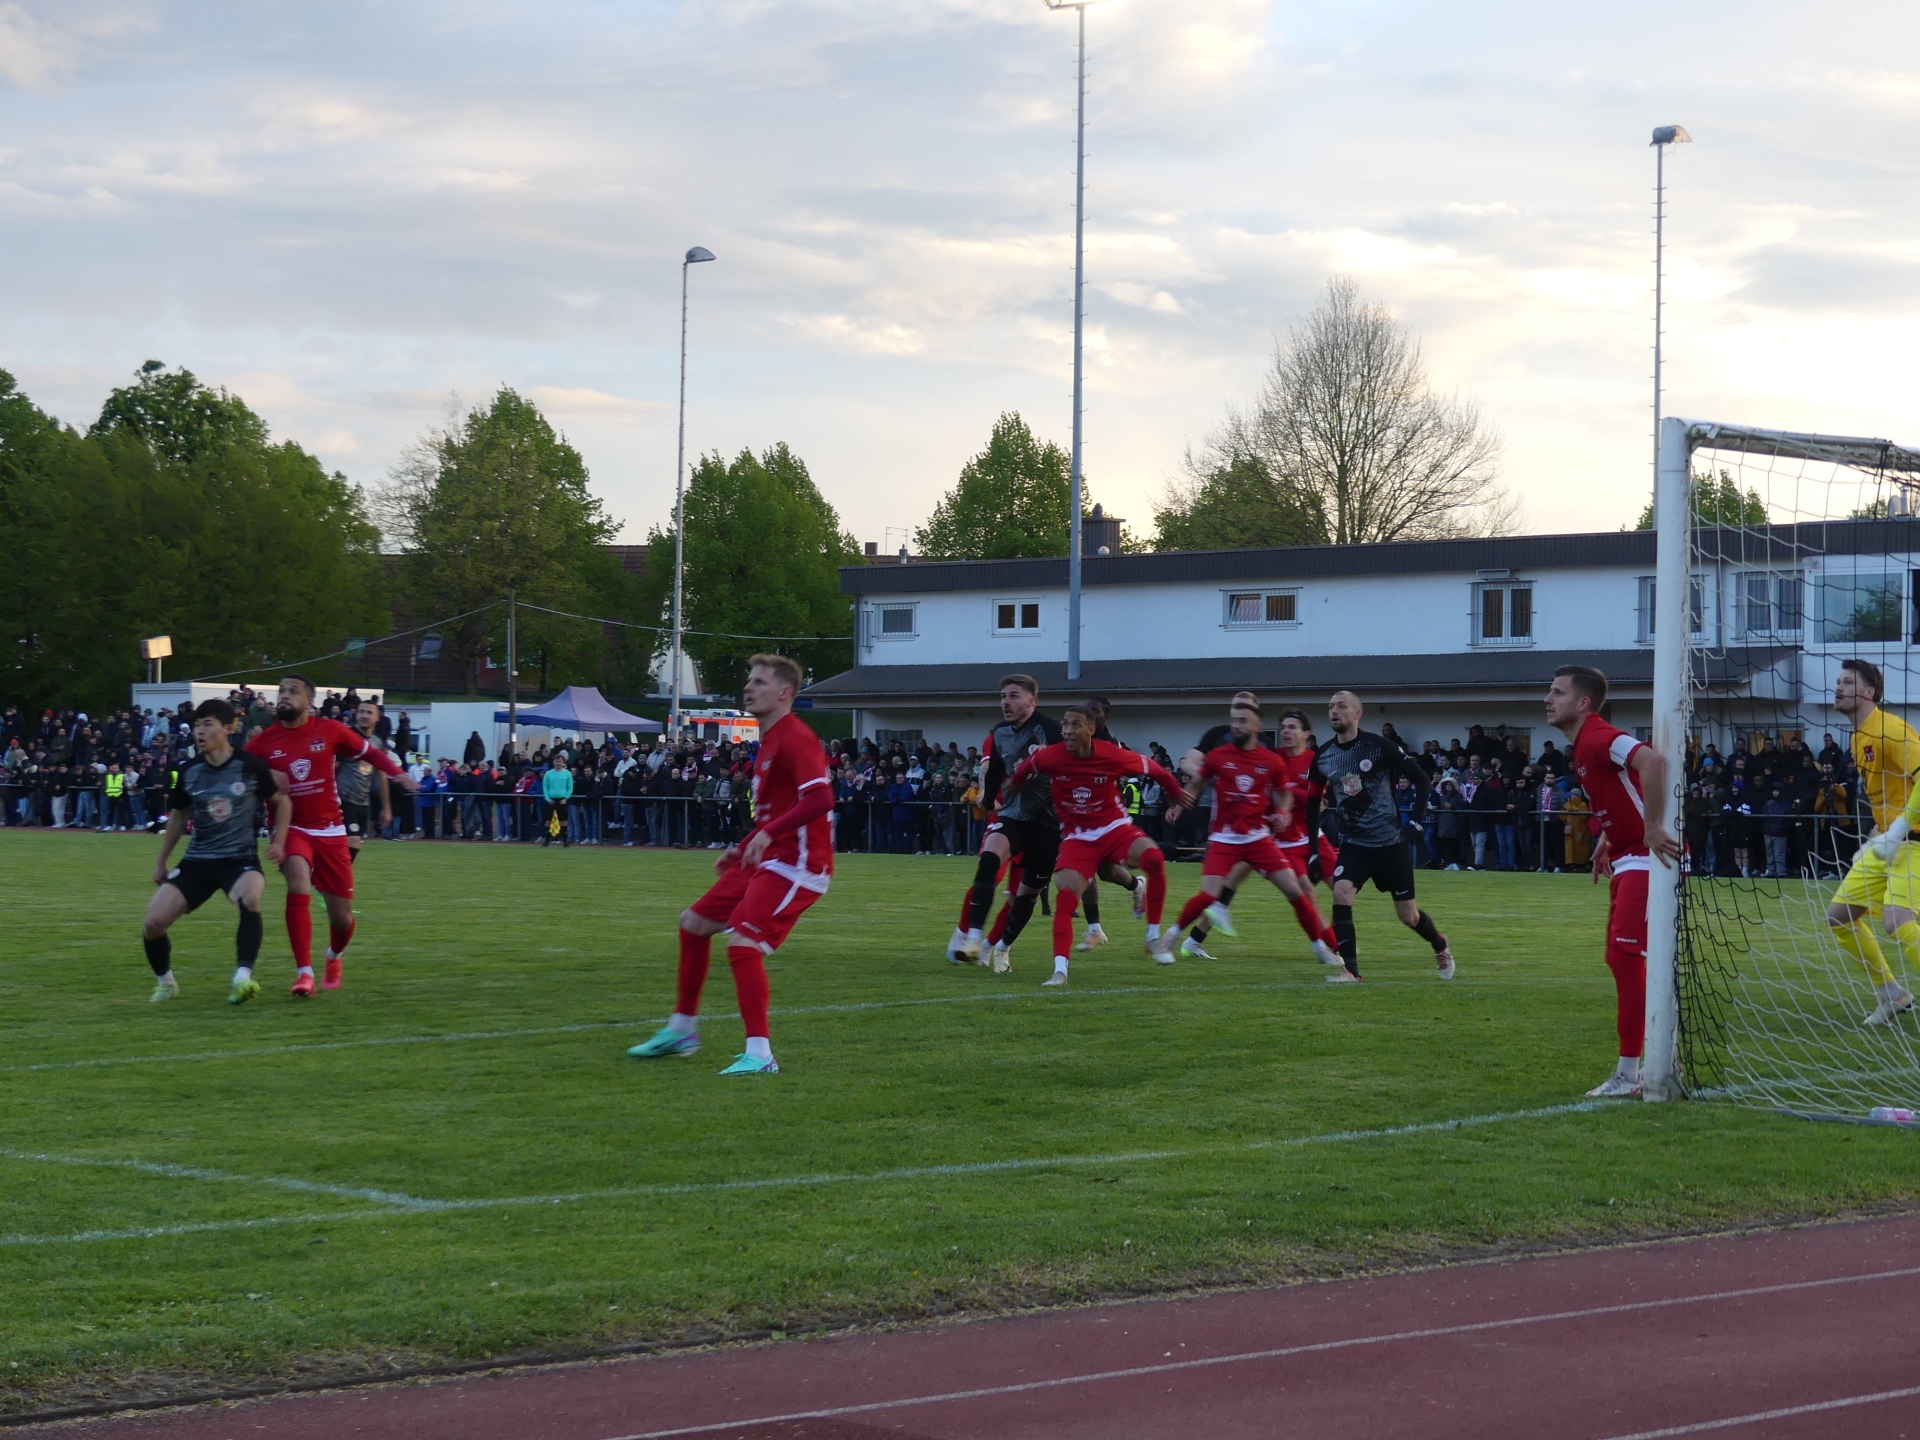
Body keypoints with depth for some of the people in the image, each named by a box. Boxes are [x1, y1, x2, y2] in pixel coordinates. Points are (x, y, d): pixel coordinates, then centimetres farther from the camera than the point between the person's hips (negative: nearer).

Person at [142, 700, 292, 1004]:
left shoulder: (251, 766, -7)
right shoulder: (189, 771, 3)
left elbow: (282, 801, 7)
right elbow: (178, 816, 19)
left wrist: (278, 840, -5)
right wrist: (160, 861, 22)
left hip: (241, 858, -4)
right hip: (197, 861, 4)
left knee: (250, 898, -39)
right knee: (153, 923, -10)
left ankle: (242, 979, -37)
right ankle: (165, 983, 18)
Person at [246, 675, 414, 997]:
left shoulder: (330, 731, -3)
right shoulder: (262, 743, -5)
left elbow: (369, 752, 8)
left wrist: (397, 773, -8)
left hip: (330, 830, 2)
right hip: (291, 828, -2)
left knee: (342, 916, 7)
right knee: (299, 886, -32)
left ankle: (334, 957, 44)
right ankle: (304, 973, -26)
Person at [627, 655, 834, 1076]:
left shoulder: (795, 739, -15)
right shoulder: (769, 741, 16)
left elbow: (820, 799, -28)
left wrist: (769, 833, -33)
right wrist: (741, 849, 21)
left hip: (795, 863, -11)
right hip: (767, 860, 11)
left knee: (742, 943, -22)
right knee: (694, 922, 15)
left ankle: (759, 1055, -19)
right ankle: (681, 1030, 27)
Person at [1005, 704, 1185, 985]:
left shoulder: (1112, 756, -16)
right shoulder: (1049, 757, -15)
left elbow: (1154, 769, 1)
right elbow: (1020, 774, 8)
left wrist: (1177, 793, 13)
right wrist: (1014, 794, 23)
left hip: (1114, 828, -1)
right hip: (1077, 837, 1)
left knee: (1154, 858, -28)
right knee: (1065, 895, -20)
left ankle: (1154, 937, -13)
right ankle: (1059, 969, -15)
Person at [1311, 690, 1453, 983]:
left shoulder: (1378, 748, -14)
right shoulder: (1323, 756, -1)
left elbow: (1421, 779, -5)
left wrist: (1416, 821, -10)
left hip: (1389, 843, -3)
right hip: (1352, 843, 3)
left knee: (1408, 915, 6)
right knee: (1341, 894, -23)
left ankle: (1440, 946, 38)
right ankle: (1350, 969, -16)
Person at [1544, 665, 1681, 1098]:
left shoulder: (1598, 739, -18)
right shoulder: (1579, 747, 14)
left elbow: (1652, 761, -34)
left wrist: (1653, 828, -32)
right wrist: (1607, 842, 19)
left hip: (1647, 859, -11)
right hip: (1628, 858, 11)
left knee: (1625, 957, -11)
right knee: (1623, 960, 14)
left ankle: (1629, 1074, -8)